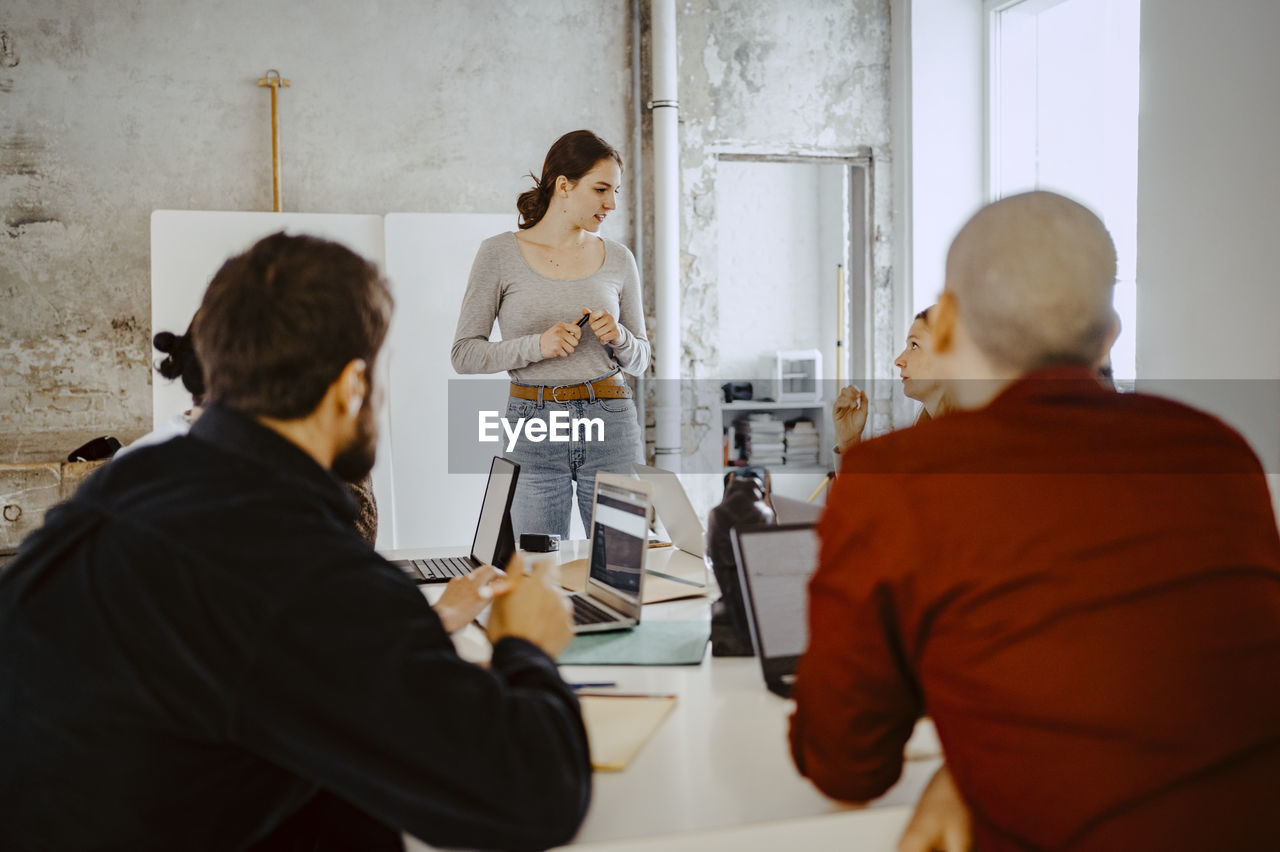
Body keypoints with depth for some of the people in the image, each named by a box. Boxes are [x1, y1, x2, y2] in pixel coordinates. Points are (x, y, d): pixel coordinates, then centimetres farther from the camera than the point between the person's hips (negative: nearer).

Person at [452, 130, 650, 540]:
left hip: (611, 425, 2)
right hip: (533, 424, -2)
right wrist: (537, 345, -16)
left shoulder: (618, 259, 6)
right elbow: (465, 354, -2)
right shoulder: (499, 254, -1)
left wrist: (619, 338, -9)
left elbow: (640, 359, 13)